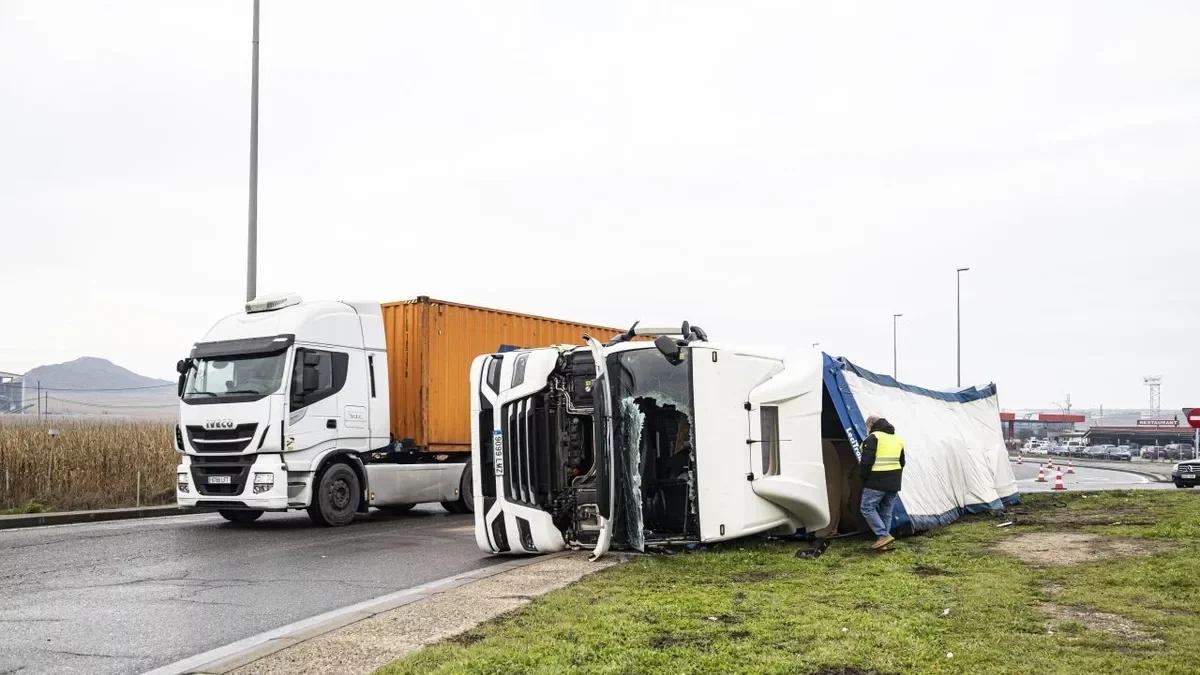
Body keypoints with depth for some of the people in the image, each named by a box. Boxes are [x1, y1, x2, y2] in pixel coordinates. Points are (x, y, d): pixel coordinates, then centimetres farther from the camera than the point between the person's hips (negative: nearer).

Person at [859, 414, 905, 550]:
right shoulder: (897, 439, 17)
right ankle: (882, 540, 13)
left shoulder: (873, 438, -10)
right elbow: (901, 462, 23)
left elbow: (866, 461, -16)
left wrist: (863, 477, -3)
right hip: (893, 483, 8)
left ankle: (883, 535, -10)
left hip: (876, 482, -8)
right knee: (886, 512, 12)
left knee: (867, 508, -1)